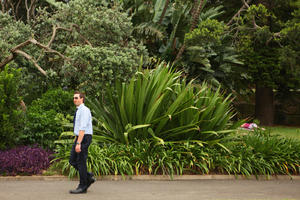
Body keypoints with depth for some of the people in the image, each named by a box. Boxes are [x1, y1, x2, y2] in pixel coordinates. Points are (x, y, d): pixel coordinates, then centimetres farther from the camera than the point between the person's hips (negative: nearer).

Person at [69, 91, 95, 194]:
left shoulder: (84, 110, -15)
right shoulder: (78, 111, 16)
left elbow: (82, 128, -22)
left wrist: (78, 143, -26)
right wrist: (76, 141, 22)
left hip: (84, 138, -9)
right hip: (78, 138, 9)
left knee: (81, 162, -5)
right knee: (73, 161, 8)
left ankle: (82, 187, 2)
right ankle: (89, 177, 17)